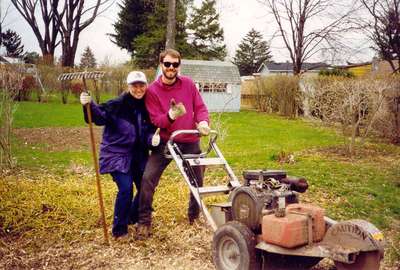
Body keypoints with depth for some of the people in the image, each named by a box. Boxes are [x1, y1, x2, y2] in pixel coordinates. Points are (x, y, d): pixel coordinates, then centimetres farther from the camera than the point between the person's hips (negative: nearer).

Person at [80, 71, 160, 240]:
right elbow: (99, 117, -22)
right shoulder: (117, 105, -13)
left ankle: (133, 218, 35)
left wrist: (153, 138, -19)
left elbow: (149, 131, 3)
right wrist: (89, 105, -41)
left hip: (138, 155, 6)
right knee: (126, 188, -19)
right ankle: (119, 230, 0)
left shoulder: (147, 108, 1)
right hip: (116, 154, -6)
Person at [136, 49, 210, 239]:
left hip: (190, 142, 2)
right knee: (148, 178, -15)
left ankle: (194, 216, 37)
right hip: (165, 142, -2)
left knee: (197, 181, 13)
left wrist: (203, 122, -20)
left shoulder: (188, 84, -1)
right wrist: (171, 115, -31)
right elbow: (156, 120, -10)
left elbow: (200, 107, 2)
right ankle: (144, 221, -1)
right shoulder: (152, 90, -8)